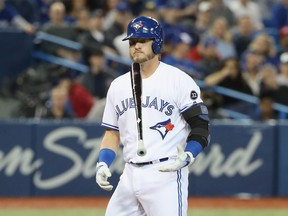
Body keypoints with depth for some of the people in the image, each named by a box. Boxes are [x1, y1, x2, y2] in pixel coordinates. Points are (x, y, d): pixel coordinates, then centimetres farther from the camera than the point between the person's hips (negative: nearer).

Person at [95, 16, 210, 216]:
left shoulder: (178, 80, -4)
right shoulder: (118, 85, 15)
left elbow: (201, 128, -6)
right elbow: (113, 133, 20)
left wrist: (187, 158, -22)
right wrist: (102, 165, 4)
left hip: (167, 174, -6)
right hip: (130, 176, 6)